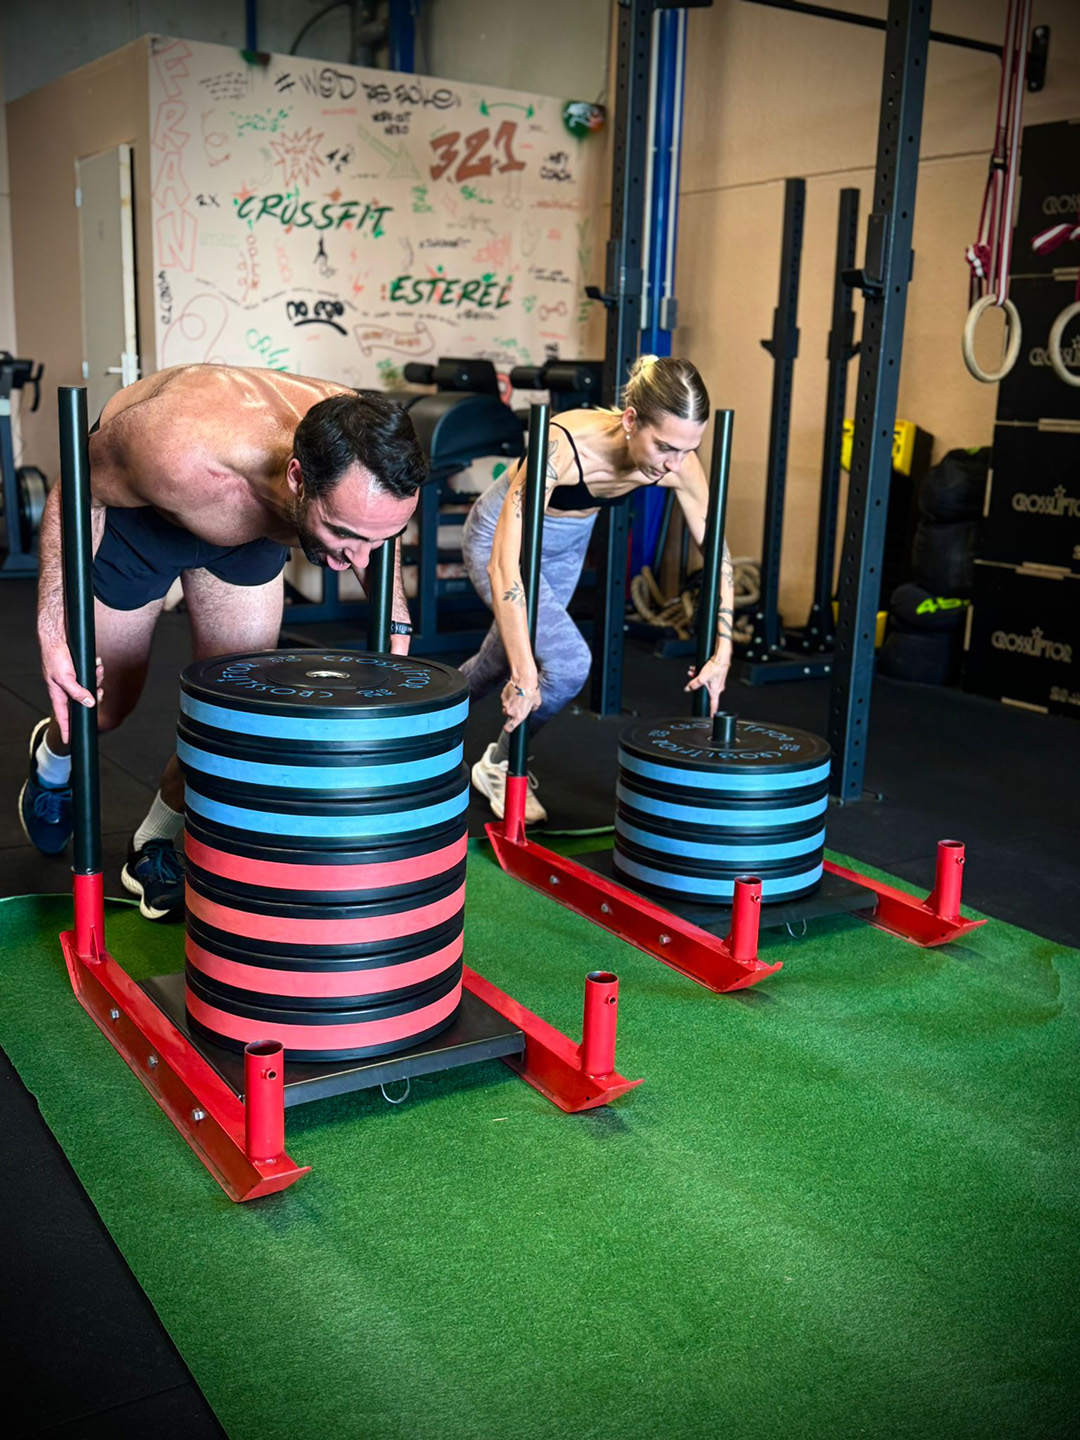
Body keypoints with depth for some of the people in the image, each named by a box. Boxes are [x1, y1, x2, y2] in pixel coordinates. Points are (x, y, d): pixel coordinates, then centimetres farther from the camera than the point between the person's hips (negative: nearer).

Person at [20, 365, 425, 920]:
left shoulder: (364, 467, -34)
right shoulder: (181, 449, -48)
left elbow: (375, 536, -6)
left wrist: (395, 629, -14)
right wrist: (54, 629, -34)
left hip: (248, 531, 3)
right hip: (128, 504, -3)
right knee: (103, 705, 8)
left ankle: (157, 843, 25)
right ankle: (53, 758, 47)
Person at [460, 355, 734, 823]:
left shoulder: (677, 461, -27)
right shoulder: (564, 446, -42)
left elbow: (717, 554, -13)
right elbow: (505, 565, -45)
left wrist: (722, 652, -17)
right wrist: (525, 673, -46)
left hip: (567, 545, 5)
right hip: (501, 539, -5)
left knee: (499, 662, 21)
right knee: (567, 664, -22)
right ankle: (499, 766, 6)